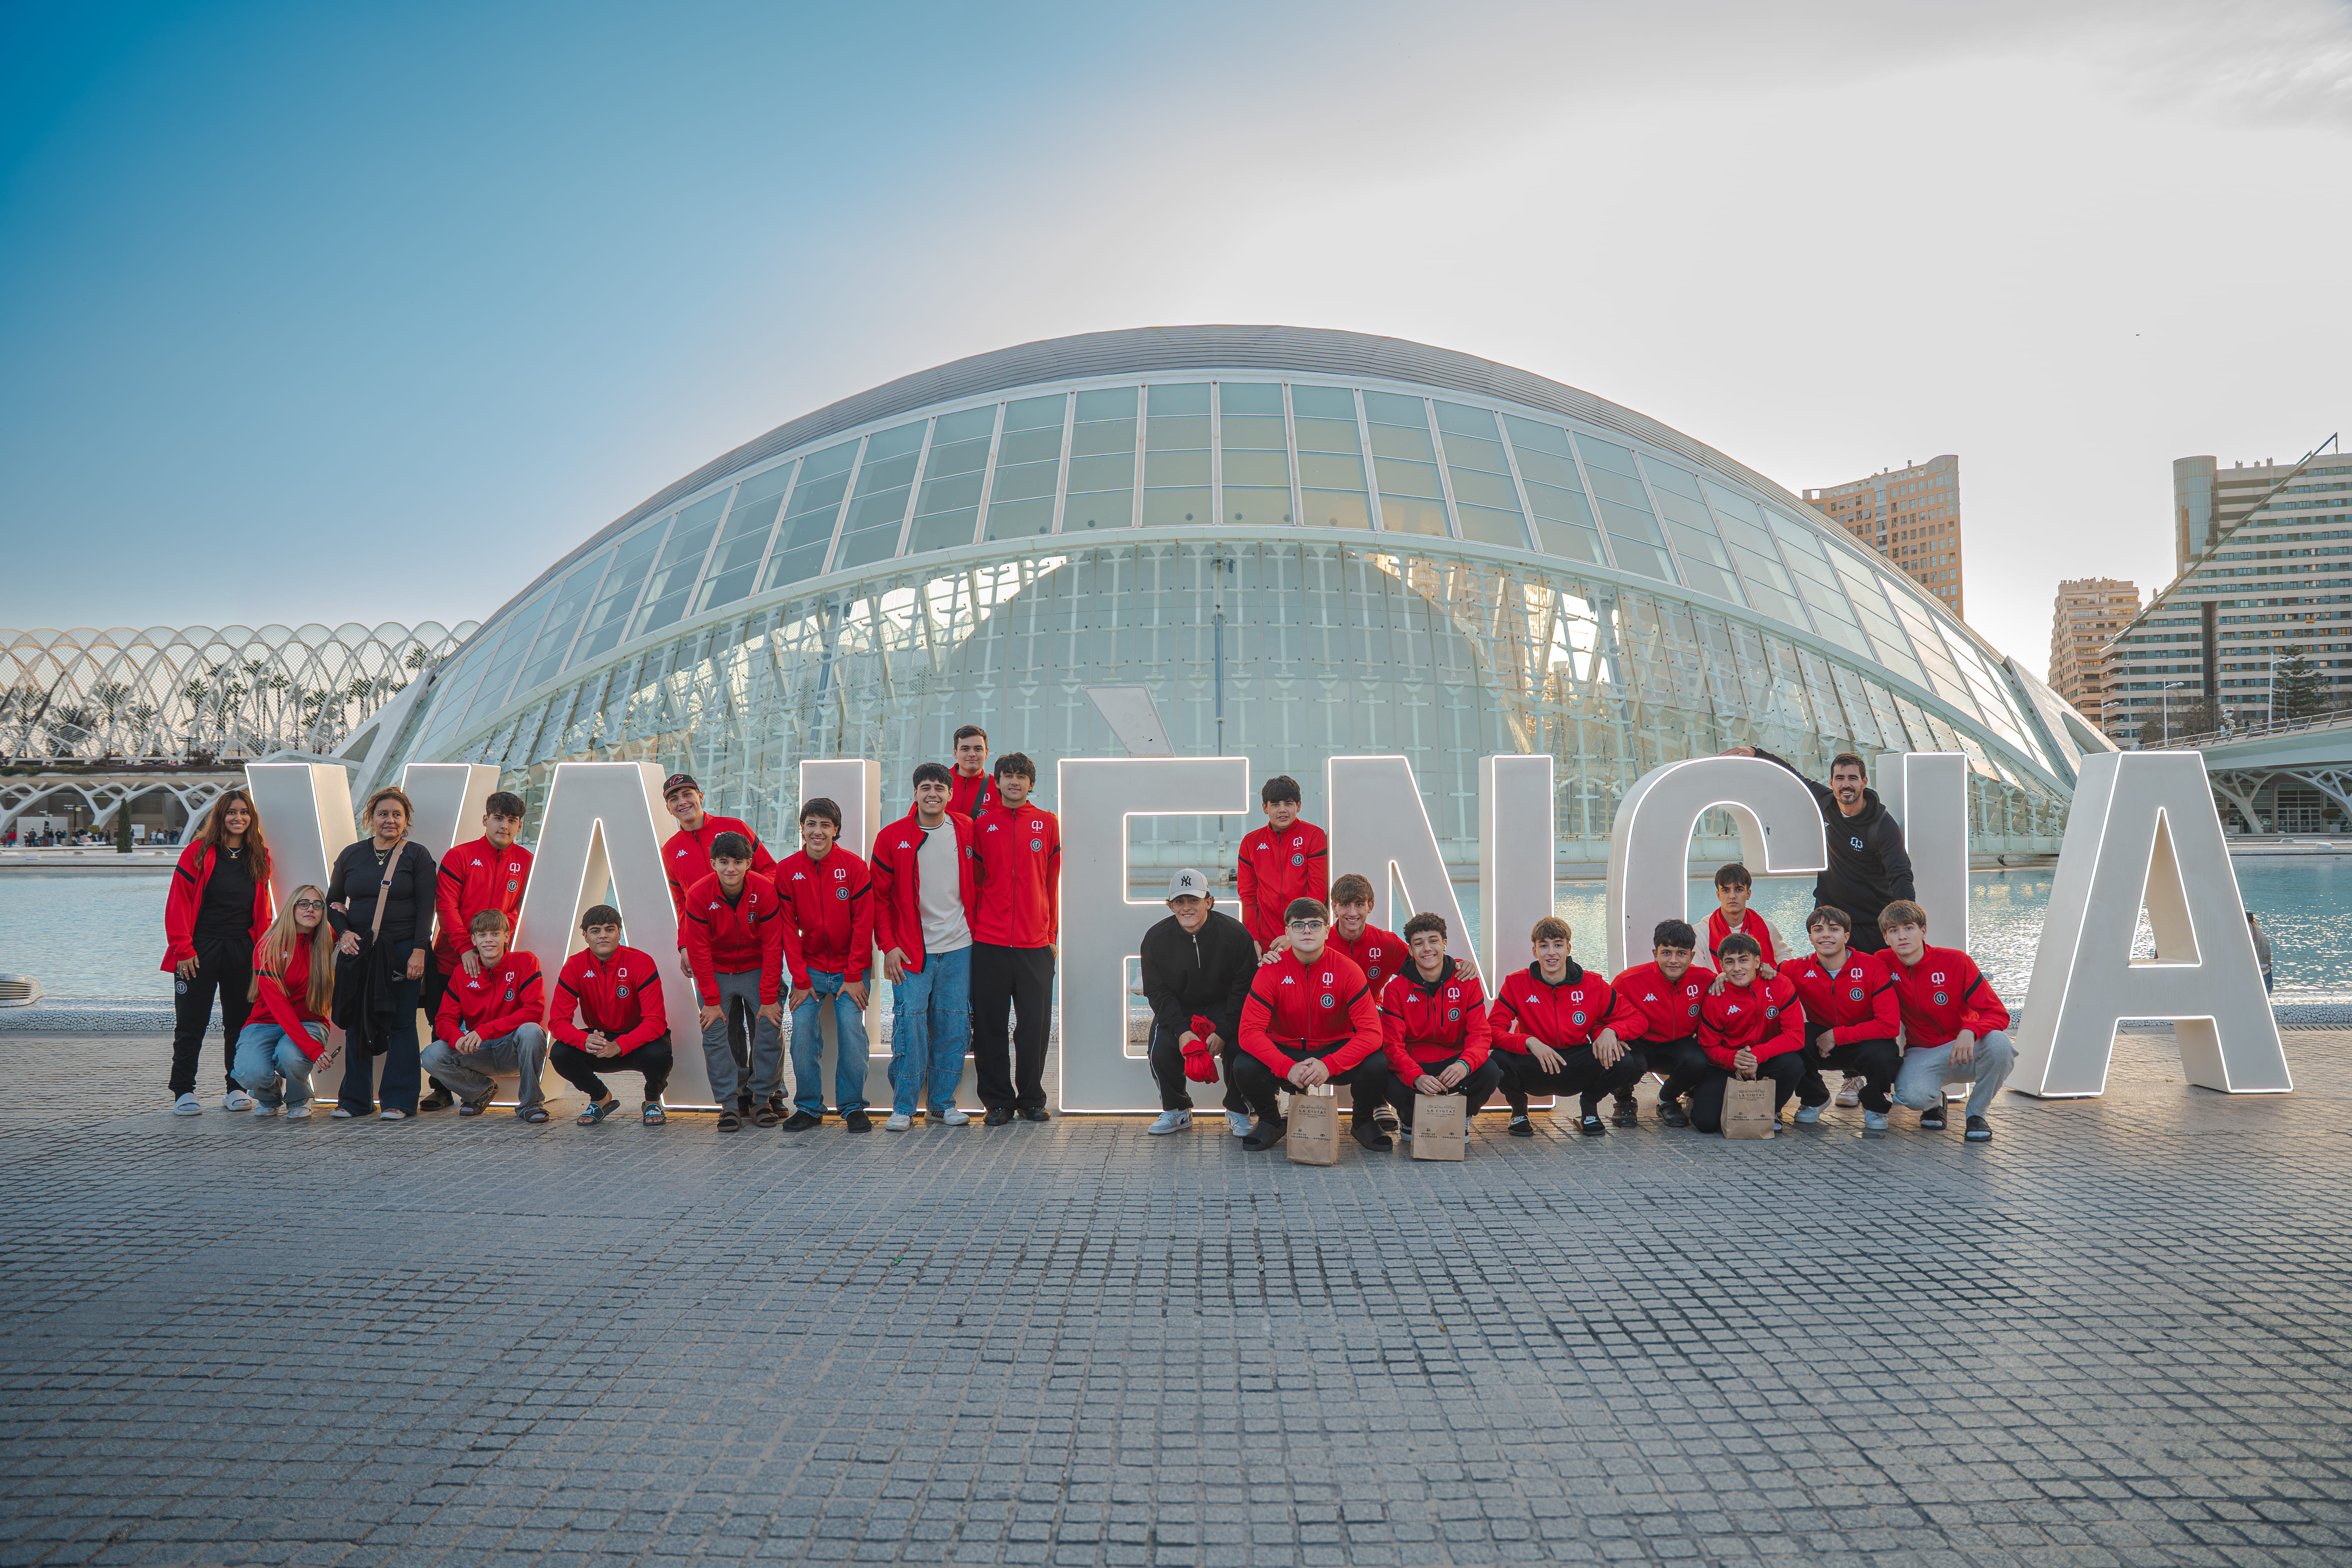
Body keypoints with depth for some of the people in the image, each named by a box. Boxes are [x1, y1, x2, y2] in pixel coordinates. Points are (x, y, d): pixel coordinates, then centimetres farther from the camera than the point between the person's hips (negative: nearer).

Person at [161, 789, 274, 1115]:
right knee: (191, 1024, 0)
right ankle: (184, 1091, 8)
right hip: (200, 950, -3)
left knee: (240, 1022, 7)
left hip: (242, 952, 3)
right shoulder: (198, 852, -3)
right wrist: (183, 949, -11)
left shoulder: (259, 858, 9)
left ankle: (236, 1089, 15)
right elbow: (178, 902, -5)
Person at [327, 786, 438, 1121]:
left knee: (401, 1024, -2)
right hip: (358, 951, 3)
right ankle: (355, 1099, 16)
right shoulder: (351, 855, 11)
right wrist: (344, 932, -1)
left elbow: (425, 908, -3)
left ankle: (399, 1102, 3)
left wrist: (419, 951, -12)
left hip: (403, 950, -3)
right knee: (356, 1023, 6)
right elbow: (333, 901, 17)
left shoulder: (417, 856, 2)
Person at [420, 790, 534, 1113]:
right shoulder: (459, 856, -3)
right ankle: (441, 1090, 15)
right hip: (450, 959, -1)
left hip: (493, 961, 1)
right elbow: (445, 905, -7)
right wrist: (465, 947, -16)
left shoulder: (526, 862, 5)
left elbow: (520, 909, 8)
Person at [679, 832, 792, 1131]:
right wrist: (711, 1000, -14)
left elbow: (773, 948, -15)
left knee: (769, 1028, -7)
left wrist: (769, 998, -15)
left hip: (758, 970, 0)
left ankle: (765, 1098, 7)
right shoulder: (699, 895, -18)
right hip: (715, 972, 0)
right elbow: (699, 952, -12)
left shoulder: (765, 891, -20)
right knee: (714, 1034, -8)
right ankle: (729, 1104, 0)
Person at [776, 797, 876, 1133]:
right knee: (803, 1033, -7)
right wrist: (800, 979, -6)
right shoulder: (787, 871, -2)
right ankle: (809, 1108, 6)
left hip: (849, 970, -1)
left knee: (852, 1032, -9)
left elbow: (863, 924, -6)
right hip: (809, 968, 1)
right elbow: (788, 928, -1)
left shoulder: (854, 868, -7)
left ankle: (853, 1108, 3)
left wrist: (854, 976, -9)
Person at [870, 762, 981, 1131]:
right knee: (910, 1022, -7)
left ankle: (944, 1103, 15)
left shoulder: (966, 831, 5)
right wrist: (888, 945, -5)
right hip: (911, 949, -2)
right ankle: (903, 1107, 3)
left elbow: (978, 885, 13)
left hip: (958, 947, 2)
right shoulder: (892, 837, -1)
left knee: (953, 1026, 4)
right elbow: (880, 896, 2)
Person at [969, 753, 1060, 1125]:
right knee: (990, 1025, 3)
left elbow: (1052, 882, 10)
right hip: (989, 943, 0)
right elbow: (974, 881, 10)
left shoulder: (1048, 823, 7)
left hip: (1035, 943, 0)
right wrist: (974, 927, 5)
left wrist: (1052, 933, 9)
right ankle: (998, 1101, 14)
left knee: (1035, 1024, 2)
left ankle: (1031, 1099, 16)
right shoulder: (983, 825, 6)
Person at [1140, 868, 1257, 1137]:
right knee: (1161, 1051, -24)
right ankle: (1177, 1111, 5)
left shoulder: (1234, 933, -16)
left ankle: (1237, 1113, 0)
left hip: (1225, 1008, -1)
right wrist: (1182, 1031, -23)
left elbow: (1245, 988, -12)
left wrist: (1223, 1032, -23)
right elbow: (1157, 992, -7)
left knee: (1240, 1049, -27)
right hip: (1177, 1011, 2)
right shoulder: (1156, 939, -9)